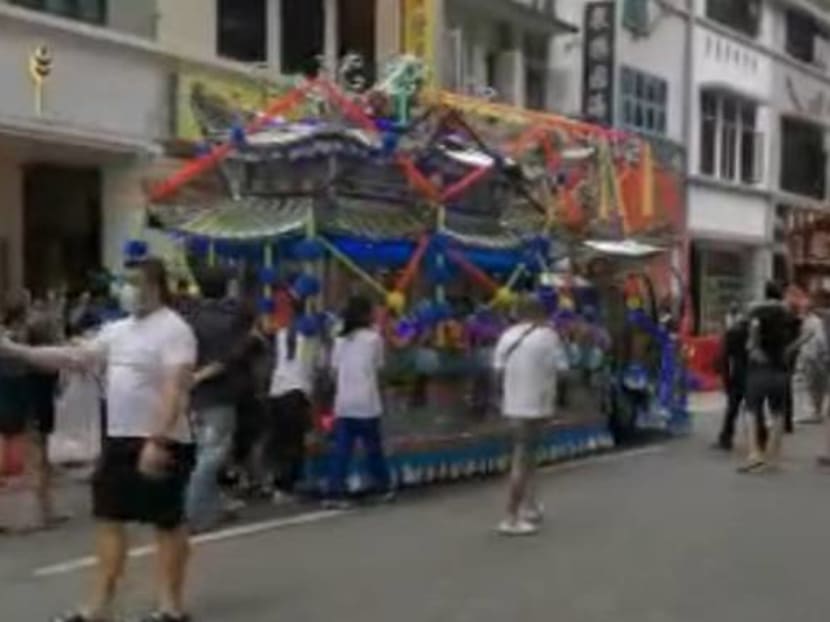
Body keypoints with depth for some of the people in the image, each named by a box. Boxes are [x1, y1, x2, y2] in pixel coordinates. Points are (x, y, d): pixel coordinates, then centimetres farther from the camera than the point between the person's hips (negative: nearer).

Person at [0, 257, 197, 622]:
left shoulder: (174, 330, -14)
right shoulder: (118, 331, 12)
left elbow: (176, 389, -23)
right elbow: (74, 358, 16)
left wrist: (157, 441, -30)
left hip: (162, 444, -8)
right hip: (119, 440, 9)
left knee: (168, 523, 2)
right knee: (110, 519, 11)